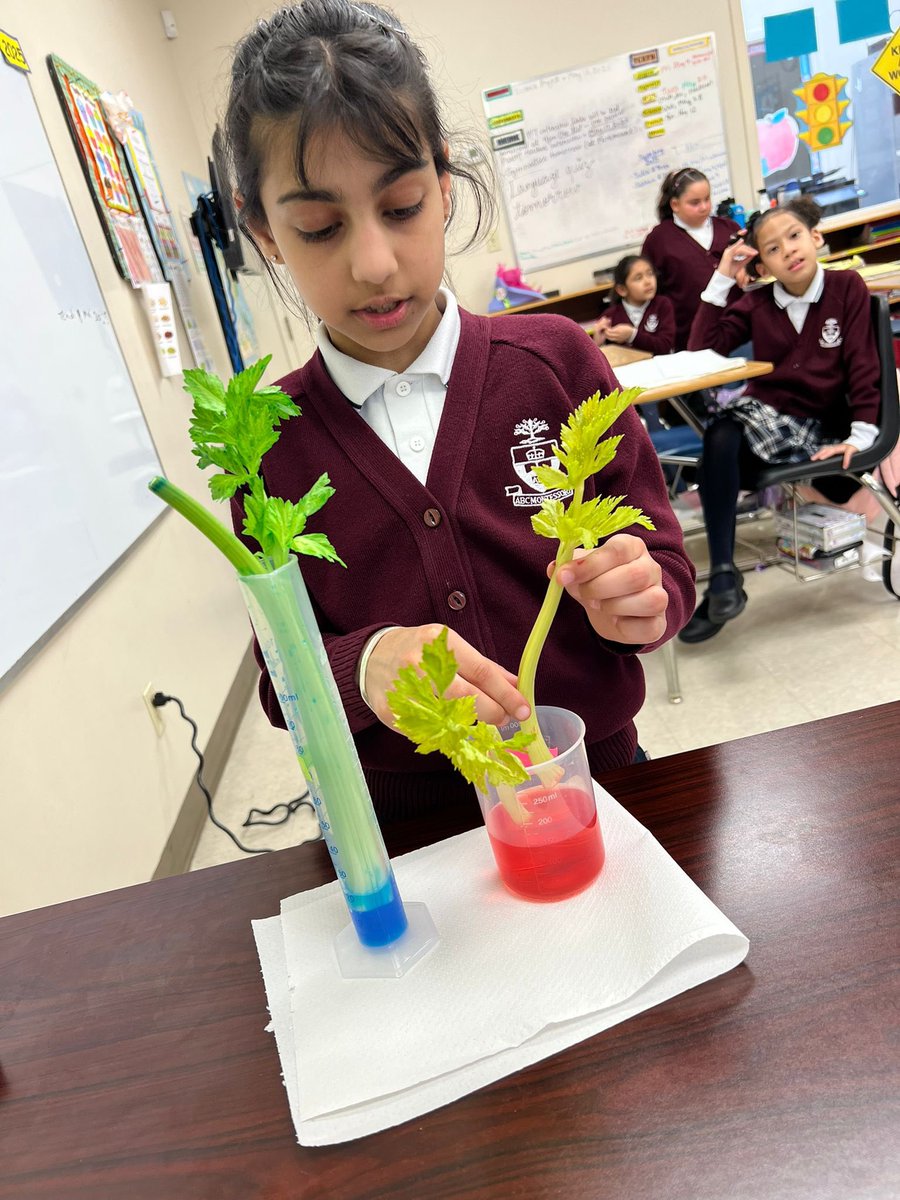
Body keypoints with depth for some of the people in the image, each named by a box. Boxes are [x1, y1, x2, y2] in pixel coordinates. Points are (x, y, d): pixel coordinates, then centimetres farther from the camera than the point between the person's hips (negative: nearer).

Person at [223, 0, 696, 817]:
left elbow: (664, 563, -1)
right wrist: (366, 666, -24)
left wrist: (636, 601, -23)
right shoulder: (268, 444, -5)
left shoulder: (556, 361, -6)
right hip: (407, 833, -1)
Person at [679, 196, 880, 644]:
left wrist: (861, 435, -14)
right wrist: (722, 279, -7)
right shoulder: (757, 303, 4)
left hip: (821, 424, 1)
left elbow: (862, 364, -5)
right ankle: (723, 575, -35)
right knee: (721, 439, -35)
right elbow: (702, 347, -6)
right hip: (764, 413, 0)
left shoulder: (847, 287, -3)